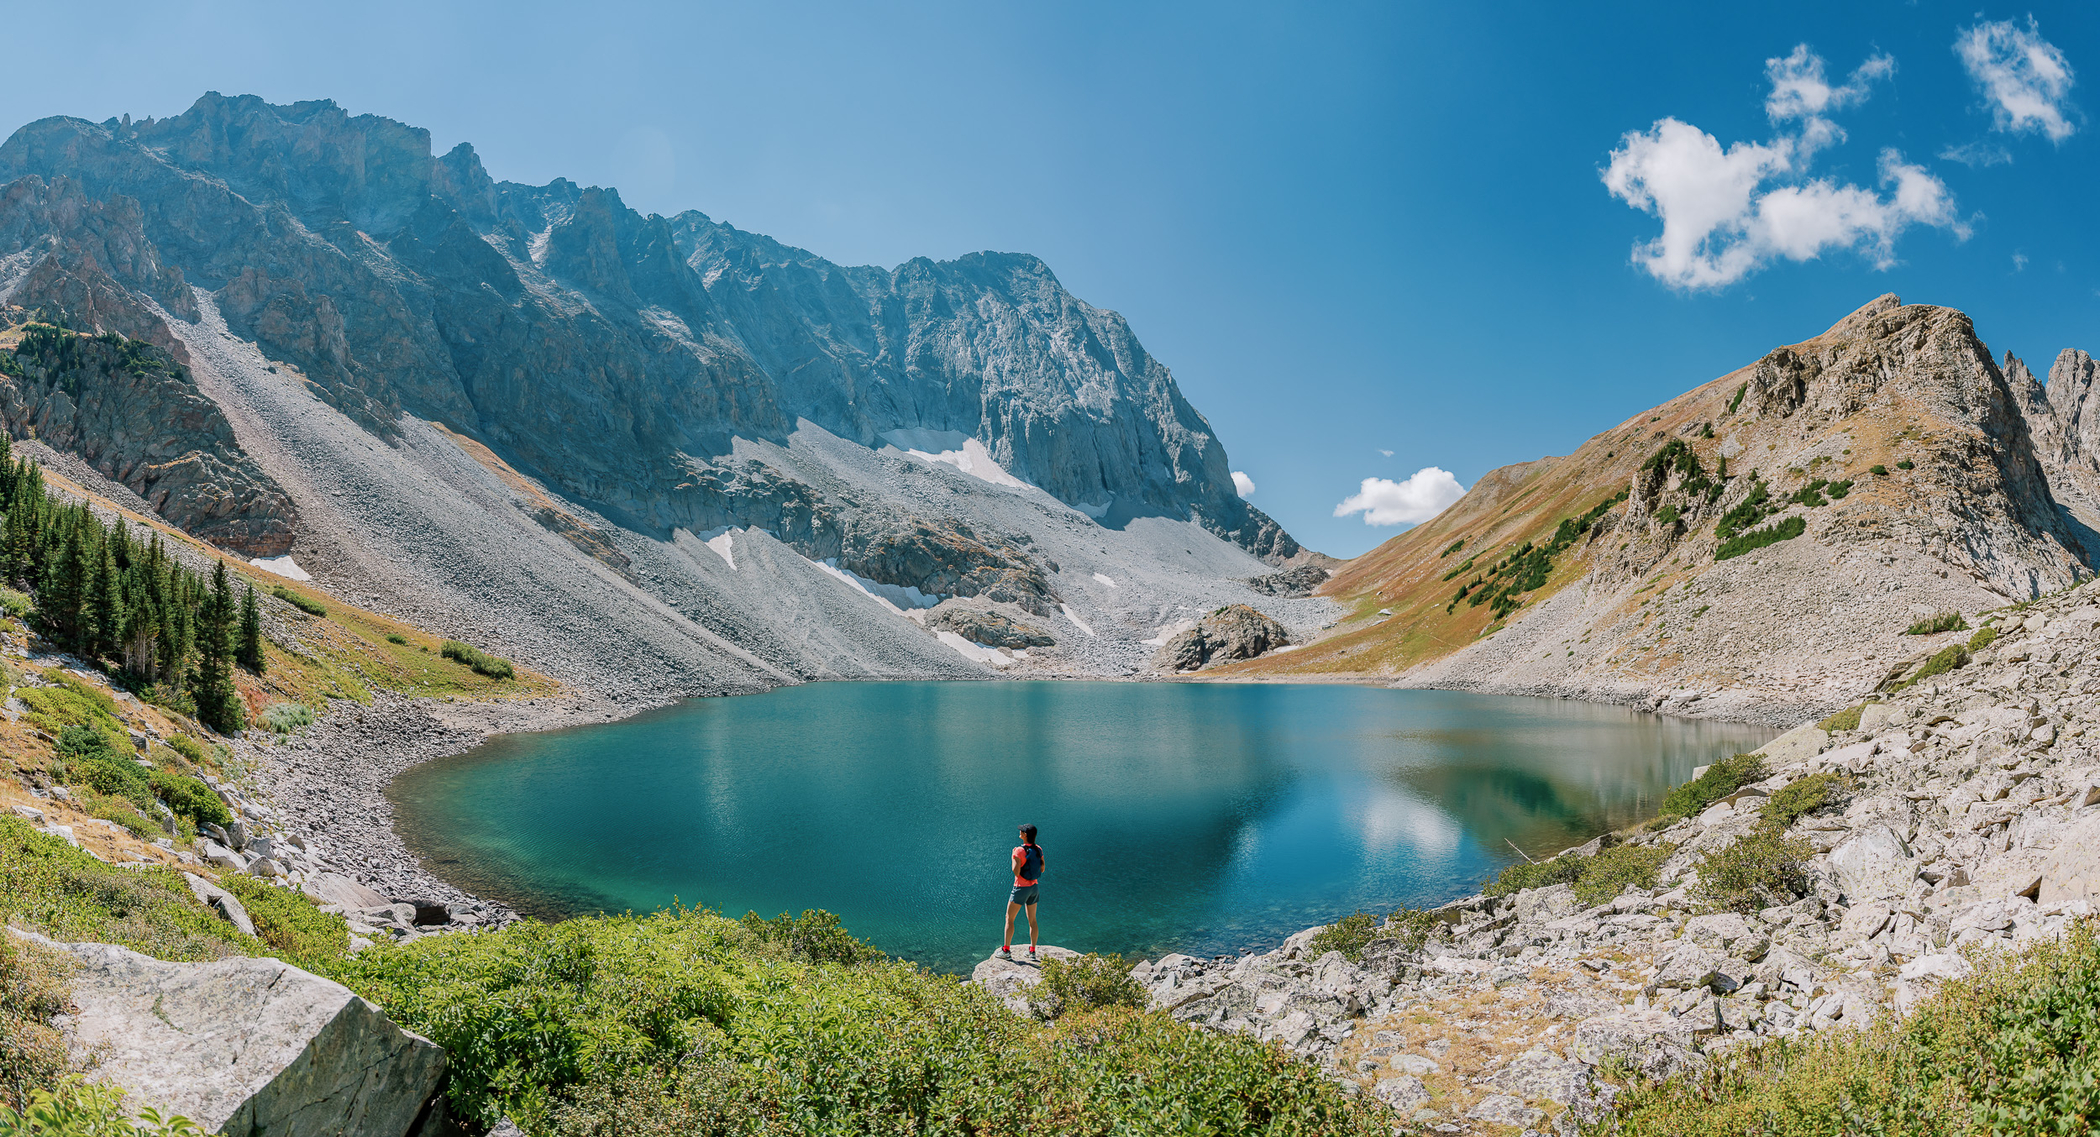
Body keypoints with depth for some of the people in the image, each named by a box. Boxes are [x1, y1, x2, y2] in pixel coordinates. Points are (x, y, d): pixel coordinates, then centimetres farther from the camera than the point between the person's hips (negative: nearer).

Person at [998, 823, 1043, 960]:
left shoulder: (1019, 850, -21)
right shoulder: (1039, 849, 0)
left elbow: (1016, 872, -22)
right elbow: (1042, 869, 9)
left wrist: (1013, 857, -9)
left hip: (1021, 888, -7)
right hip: (1034, 887, 7)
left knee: (1009, 919, 6)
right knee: (1032, 920, 14)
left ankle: (1006, 950, 8)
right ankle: (1032, 952, 18)